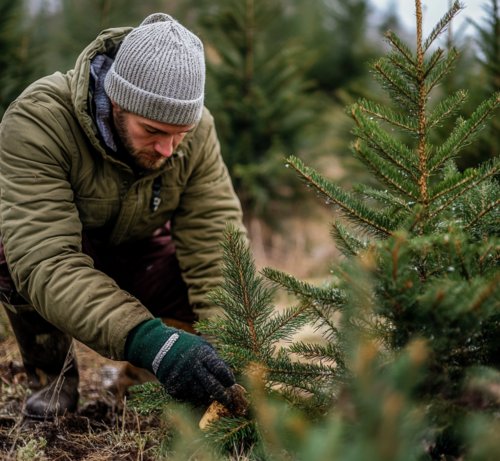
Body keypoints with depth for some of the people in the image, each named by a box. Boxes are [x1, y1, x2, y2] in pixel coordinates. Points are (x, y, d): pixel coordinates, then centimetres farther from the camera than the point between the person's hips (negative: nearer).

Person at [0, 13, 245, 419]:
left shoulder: (197, 131, -24)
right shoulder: (37, 121, -38)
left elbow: (216, 245, -26)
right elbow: (44, 261, -49)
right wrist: (145, 339, -62)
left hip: (138, 248, 4)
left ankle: (138, 373, 14)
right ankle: (51, 374, -7)